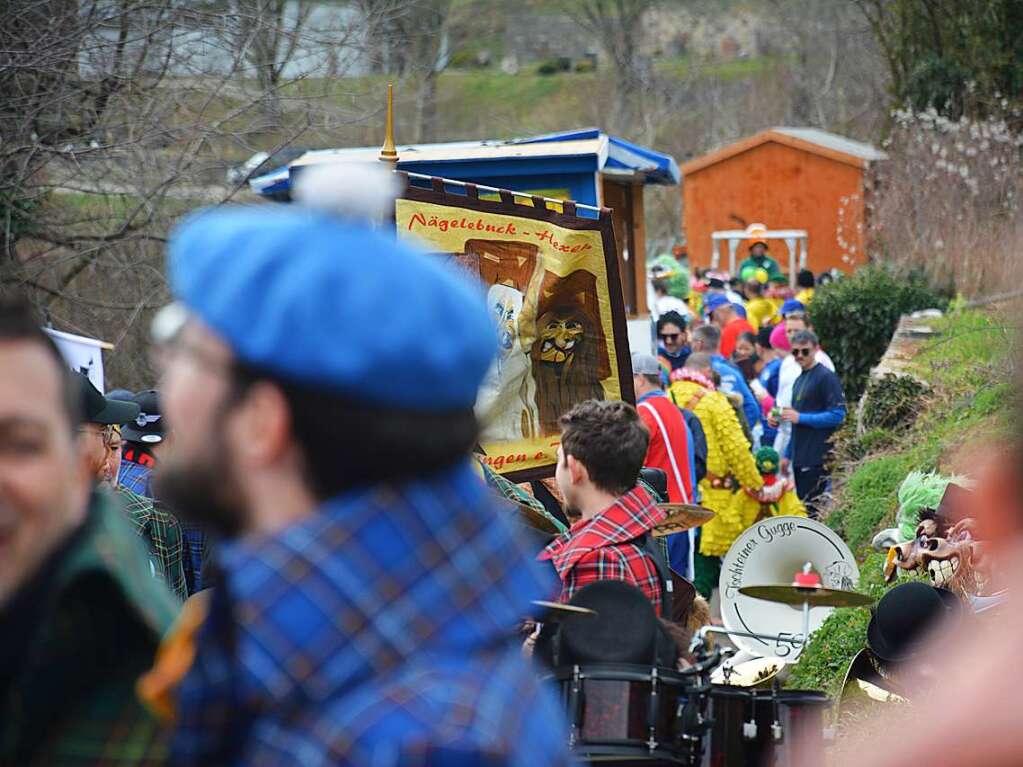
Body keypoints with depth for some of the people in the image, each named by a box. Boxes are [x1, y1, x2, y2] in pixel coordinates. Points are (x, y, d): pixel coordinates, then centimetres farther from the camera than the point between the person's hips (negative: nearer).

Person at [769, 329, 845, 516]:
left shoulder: (826, 377, -8)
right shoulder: (799, 380, 19)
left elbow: (838, 415, -15)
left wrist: (800, 417, -17)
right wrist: (788, 455, 15)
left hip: (817, 458, -9)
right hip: (799, 458, 9)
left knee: (813, 508, -10)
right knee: (802, 506, 9)